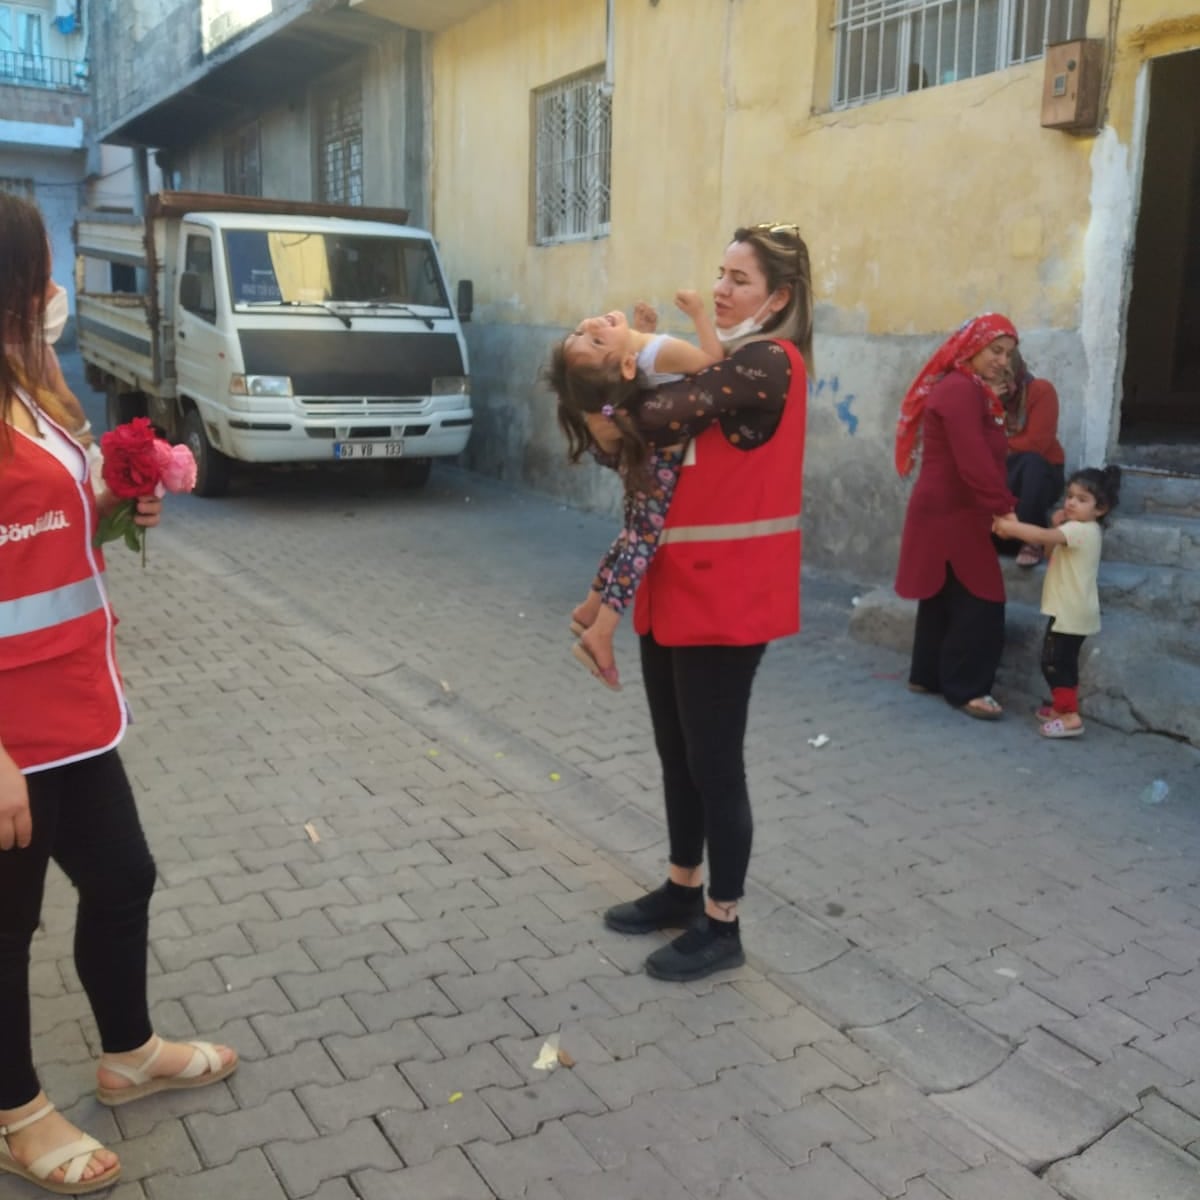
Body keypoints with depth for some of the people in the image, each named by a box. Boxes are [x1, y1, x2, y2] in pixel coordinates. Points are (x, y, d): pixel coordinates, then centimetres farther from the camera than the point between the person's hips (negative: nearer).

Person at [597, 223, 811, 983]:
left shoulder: (769, 362, -15)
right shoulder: (731, 359, 15)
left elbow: (659, 413, -24)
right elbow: (668, 430, 8)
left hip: (724, 592, -9)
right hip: (678, 584, 9)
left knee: (714, 760, 1)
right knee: (677, 751, 18)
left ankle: (721, 927, 17)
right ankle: (682, 891, 35)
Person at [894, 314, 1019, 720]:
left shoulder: (973, 390, 18)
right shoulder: (960, 390, -17)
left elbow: (986, 458, 14)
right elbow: (974, 462, -26)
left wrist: (1001, 507, 7)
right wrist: (1004, 508, -27)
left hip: (950, 511, 11)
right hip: (951, 514, -11)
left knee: (945, 597, 16)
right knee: (978, 601, -6)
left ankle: (927, 675, 25)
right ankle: (965, 688, 2)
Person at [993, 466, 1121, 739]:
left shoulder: (1080, 529, -19)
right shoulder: (1082, 530, 14)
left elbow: (1043, 537, -33)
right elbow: (1052, 550, 18)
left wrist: (1010, 526, -27)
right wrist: (1056, 526, 3)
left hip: (1070, 611, -10)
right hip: (1073, 609, 10)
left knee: (1053, 661, -10)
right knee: (1063, 661, 19)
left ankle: (1070, 716, -11)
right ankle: (1063, 707, 31)